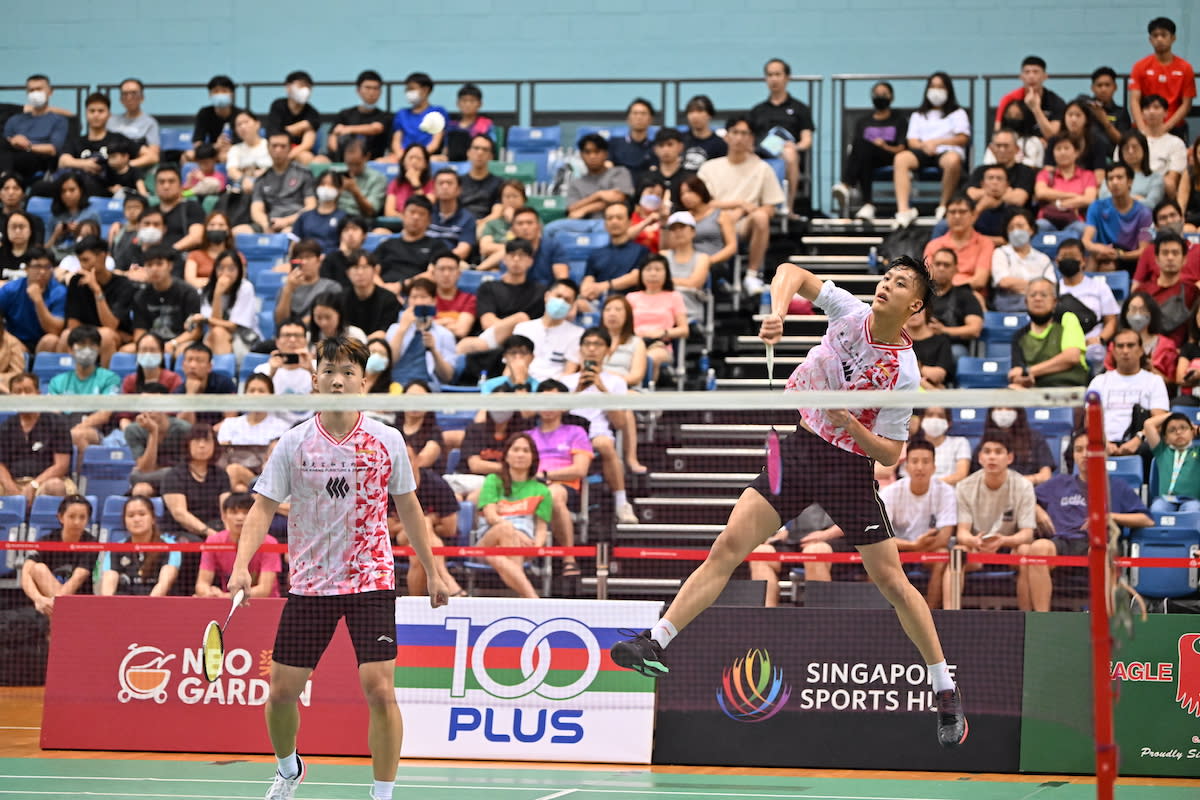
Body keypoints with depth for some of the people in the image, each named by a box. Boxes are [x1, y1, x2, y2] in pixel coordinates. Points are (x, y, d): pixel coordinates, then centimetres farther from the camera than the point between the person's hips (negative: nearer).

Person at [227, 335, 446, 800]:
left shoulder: (386, 440, -1)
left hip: (371, 582, -1)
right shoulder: (294, 443, -2)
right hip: (309, 584, 1)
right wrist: (241, 566, -18)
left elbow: (408, 508, 10)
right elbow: (263, 507, -4)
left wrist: (431, 571, 13)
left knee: (379, 690, -13)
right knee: (282, 689, 4)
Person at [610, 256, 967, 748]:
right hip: (797, 449, 3)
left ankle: (946, 690, 12)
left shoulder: (905, 374, -14)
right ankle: (657, 643, -11)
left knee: (892, 582, -2)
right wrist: (777, 313, -17)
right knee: (729, 546, -9)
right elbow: (791, 272, 1)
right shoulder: (850, 314, -5)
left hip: (850, 463, -3)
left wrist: (851, 425, -28)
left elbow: (890, 454, -11)